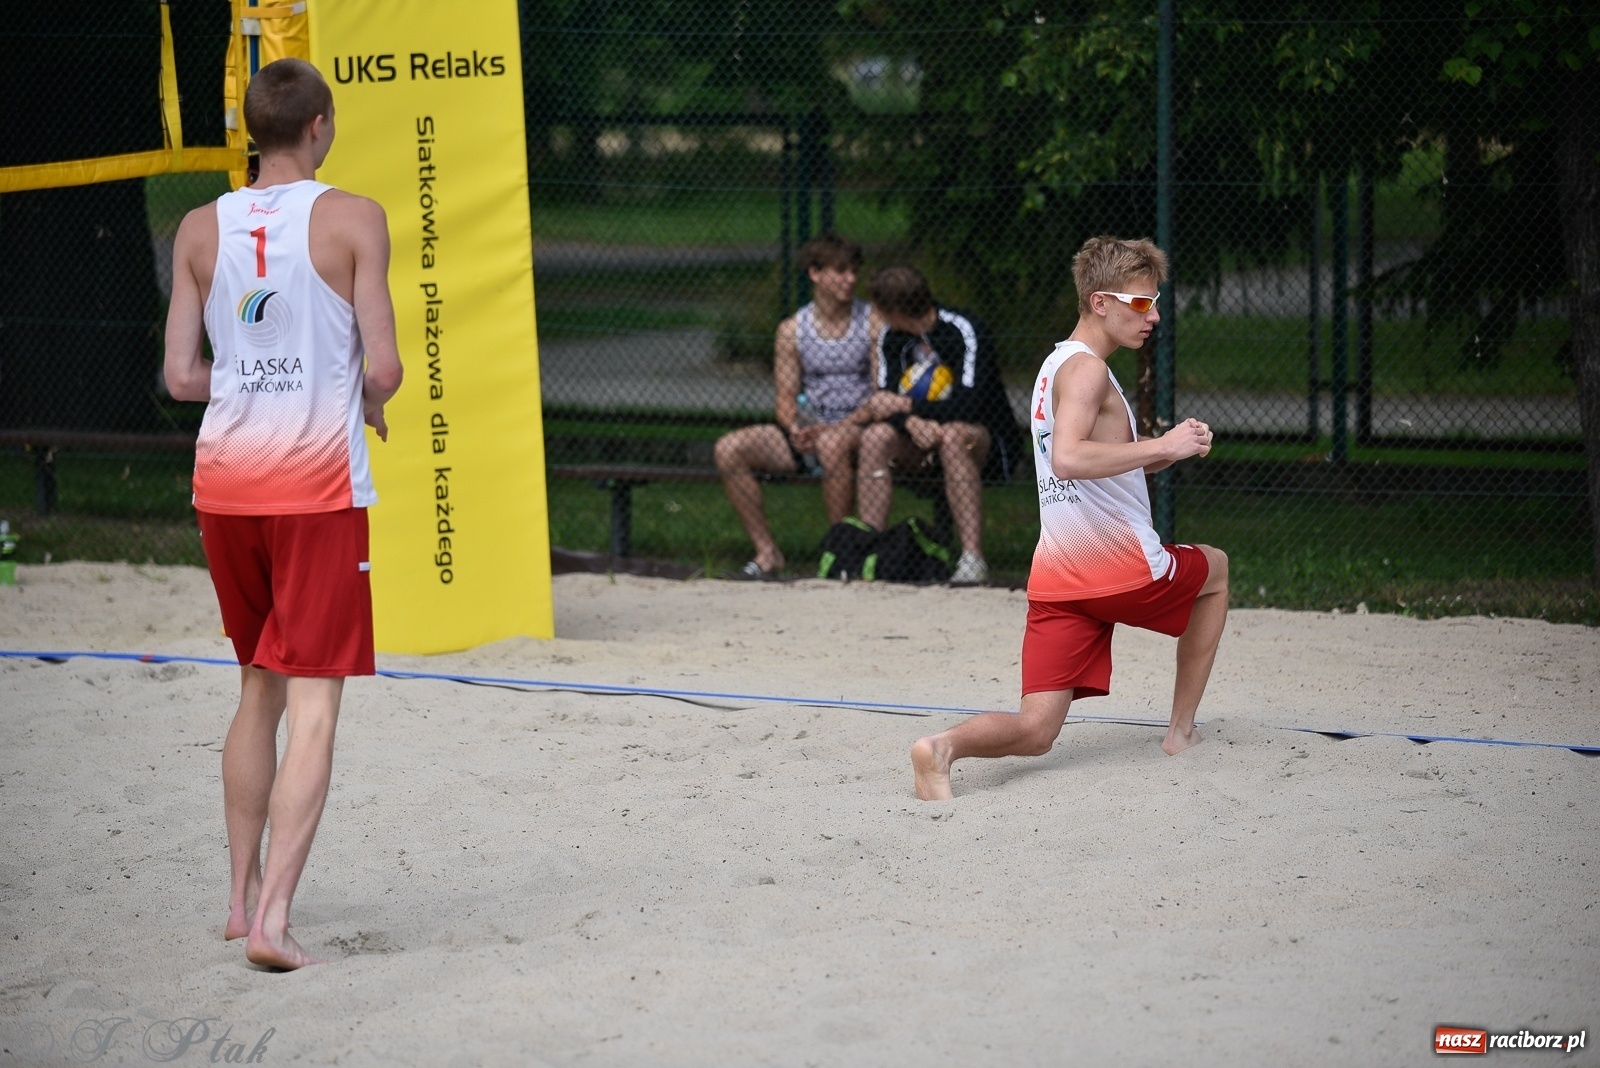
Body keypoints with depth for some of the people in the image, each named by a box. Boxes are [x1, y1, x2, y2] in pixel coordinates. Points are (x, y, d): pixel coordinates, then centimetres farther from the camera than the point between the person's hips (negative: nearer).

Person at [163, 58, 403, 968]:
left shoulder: (201, 229, 5)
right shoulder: (352, 219, -6)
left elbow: (182, 377, 3)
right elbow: (383, 368, -10)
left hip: (224, 476, 5)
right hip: (318, 482, -5)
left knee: (259, 690, 20)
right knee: (314, 705, -5)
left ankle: (244, 894, 26)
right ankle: (273, 917, -16)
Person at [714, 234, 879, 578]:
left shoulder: (873, 321, -1)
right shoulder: (792, 330, 9)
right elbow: (786, 401, 7)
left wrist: (834, 427, -20)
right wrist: (797, 429, -17)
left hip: (860, 430, -4)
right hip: (808, 431, 4)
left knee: (832, 442, -40)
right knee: (728, 449, -16)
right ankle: (767, 552, -12)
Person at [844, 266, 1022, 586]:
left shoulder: (963, 332, -18)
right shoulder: (892, 337, 2)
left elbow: (968, 407, -29)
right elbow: (886, 399, -6)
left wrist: (905, 405, -23)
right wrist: (911, 422, -28)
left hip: (986, 444, -5)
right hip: (921, 442, 5)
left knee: (952, 436, -38)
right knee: (875, 436, -23)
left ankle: (973, 558, -41)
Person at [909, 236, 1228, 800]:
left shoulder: (1058, 364, 20)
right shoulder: (1086, 369, -12)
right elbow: (1068, 458, -29)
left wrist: (1167, 449, 12)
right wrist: (1162, 447, -22)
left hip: (1056, 578, 7)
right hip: (1122, 566, -7)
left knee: (1034, 732, 0)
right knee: (1215, 568, 27)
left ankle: (944, 746, -31)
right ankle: (1181, 729, 28)